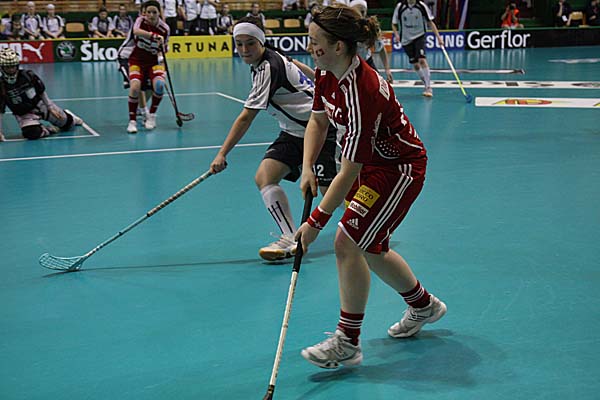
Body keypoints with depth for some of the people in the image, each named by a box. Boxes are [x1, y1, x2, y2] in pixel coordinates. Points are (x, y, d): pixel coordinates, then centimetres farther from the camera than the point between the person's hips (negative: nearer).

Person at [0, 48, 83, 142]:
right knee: (32, 133, -32)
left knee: (66, 123, 8)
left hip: (40, 104, 2)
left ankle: (70, 118, 45)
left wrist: (51, 108, 1)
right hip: (24, 115, -2)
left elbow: (42, 92, 0)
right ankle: (51, 129, -4)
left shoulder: (28, 75, -15)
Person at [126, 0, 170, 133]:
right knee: (135, 87, -26)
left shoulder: (164, 29, -8)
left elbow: (163, 50, 7)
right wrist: (154, 35, -46)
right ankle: (132, 121, -11)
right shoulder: (141, 20, -10)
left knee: (159, 85, -27)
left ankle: (151, 115, -3)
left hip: (154, 61, 1)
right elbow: (136, 31, -35)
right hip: (137, 60, -1)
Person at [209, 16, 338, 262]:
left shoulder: (269, 68, -23)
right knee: (264, 177, -9)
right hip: (294, 132, 10)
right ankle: (291, 240, -11)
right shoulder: (260, 65, 7)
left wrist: (222, 153, -25)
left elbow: (246, 117, -26)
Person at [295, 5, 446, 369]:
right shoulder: (327, 73, -8)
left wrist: (316, 223, -26)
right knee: (370, 247, 16)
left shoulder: (360, 93, -34)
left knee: (348, 242, -14)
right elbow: (318, 121, 9)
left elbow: (349, 172, -30)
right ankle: (424, 305, 40)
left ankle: (348, 343, 0)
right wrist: (308, 168, -6)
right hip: (372, 161, 9)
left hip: (400, 167, -9)